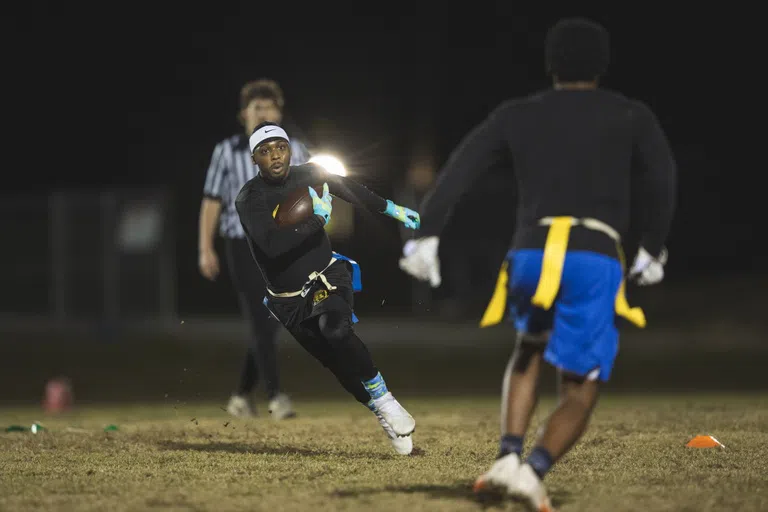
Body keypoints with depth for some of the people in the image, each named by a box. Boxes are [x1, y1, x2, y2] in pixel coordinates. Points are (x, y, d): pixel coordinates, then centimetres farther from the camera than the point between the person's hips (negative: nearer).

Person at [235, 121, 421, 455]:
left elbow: (348, 189, 19)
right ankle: (385, 416, 18)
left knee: (335, 330, -30)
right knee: (340, 366, 1)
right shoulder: (249, 200, -16)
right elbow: (273, 245, -32)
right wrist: (317, 219, -29)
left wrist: (390, 209, 30)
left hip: (327, 278, 0)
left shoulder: (308, 175, -3)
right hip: (289, 300, 0)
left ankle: (383, 399, -18)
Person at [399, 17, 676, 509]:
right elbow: (661, 178, 0)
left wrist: (428, 234, 2)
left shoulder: (517, 114, 18)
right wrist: (653, 249, 11)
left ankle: (509, 457, 9)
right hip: (595, 258, -3)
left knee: (530, 348, 31)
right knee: (581, 390, 4)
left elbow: (460, 168, 6)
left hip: (530, 252, 3)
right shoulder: (630, 115, 14)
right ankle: (535, 469, -24)